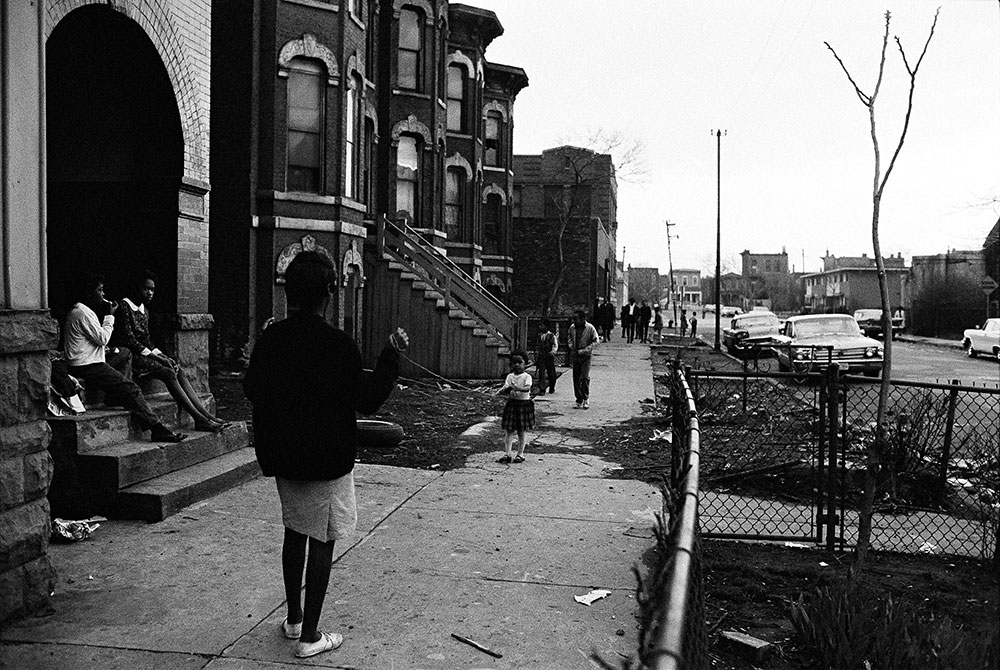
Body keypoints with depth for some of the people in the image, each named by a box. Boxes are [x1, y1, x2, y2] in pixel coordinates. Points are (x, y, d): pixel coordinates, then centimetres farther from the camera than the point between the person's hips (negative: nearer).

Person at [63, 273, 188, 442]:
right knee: (131, 389, -14)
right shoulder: (82, 313, -13)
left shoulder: (79, 311, 22)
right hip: (87, 368, -11)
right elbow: (103, 338, -15)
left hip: (90, 365, 11)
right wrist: (110, 316, -4)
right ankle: (157, 430, -16)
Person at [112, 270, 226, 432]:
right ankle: (199, 419, -28)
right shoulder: (124, 307, -9)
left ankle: (206, 415, -20)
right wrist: (154, 356, -17)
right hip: (129, 355, -8)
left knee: (179, 371, -12)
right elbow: (128, 339, -16)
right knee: (168, 373, -25)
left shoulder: (144, 310, 19)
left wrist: (161, 355, 2)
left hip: (144, 353, 8)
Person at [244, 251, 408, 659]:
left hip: (283, 457, 6)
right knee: (322, 541, 3)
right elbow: (368, 399, -10)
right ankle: (309, 636, 9)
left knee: (294, 533, 19)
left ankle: (294, 619, 31)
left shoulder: (270, 339, -2)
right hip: (327, 460, -5)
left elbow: (251, 390, 10)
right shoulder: (338, 345, -18)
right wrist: (392, 357, -3)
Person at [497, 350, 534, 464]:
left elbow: (528, 388, -22)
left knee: (521, 432, 4)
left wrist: (518, 388, -40)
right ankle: (507, 454, 4)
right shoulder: (510, 376, 5)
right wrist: (506, 389, -28)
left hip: (524, 403, -3)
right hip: (512, 403, 3)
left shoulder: (527, 376, -5)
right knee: (509, 431, 1)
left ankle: (520, 454, 13)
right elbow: (505, 388, -5)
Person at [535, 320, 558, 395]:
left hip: (550, 357, -3)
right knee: (541, 373, -9)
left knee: (551, 374, 8)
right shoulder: (539, 335, 9)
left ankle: (552, 388, 29)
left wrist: (553, 352, -29)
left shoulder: (551, 335, -6)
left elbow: (555, 345, -9)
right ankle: (542, 390, -9)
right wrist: (537, 356, 17)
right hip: (541, 357, 3)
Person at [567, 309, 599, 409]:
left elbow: (595, 342, -7)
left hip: (586, 357, -4)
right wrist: (571, 347, -4)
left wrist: (582, 351, -14)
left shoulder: (590, 328, -11)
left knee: (585, 377, -15)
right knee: (576, 379, 4)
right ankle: (579, 400, 15)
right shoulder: (572, 328, 0)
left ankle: (586, 399, 1)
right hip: (575, 357, 4)